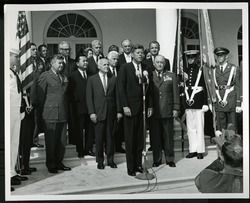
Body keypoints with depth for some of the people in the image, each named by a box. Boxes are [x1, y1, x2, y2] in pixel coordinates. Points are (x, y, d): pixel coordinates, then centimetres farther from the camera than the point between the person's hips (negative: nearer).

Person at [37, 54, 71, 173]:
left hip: (62, 114, 6)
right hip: (50, 115, -6)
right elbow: (40, 95, -4)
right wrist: (43, 111, -2)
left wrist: (66, 111, 13)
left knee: (62, 141, 9)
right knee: (51, 141, 3)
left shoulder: (64, 77, 16)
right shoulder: (45, 76, -3)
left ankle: (59, 163, 23)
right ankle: (51, 165, 16)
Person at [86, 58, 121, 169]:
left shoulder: (113, 79, 9)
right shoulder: (92, 79, 4)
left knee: (110, 137, 6)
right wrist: (91, 112, -7)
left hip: (111, 112, 2)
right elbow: (89, 97, 0)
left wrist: (119, 110, 1)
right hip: (98, 112, -2)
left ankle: (110, 159, 18)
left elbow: (117, 96, 8)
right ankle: (100, 161, 17)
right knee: (99, 138, 4)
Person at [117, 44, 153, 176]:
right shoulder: (125, 68, 0)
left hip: (143, 108, 4)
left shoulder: (146, 69, 12)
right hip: (130, 107, -4)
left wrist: (150, 106, 7)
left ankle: (138, 165, 17)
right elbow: (121, 87, -5)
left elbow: (149, 89, 13)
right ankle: (131, 168, 10)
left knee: (140, 138, 6)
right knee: (130, 139, 2)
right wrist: (125, 106, -11)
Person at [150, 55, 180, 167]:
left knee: (168, 136, 5)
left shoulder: (171, 76, 11)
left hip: (168, 111, 0)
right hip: (154, 111, 0)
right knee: (155, 136, 4)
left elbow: (175, 93, 7)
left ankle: (170, 159, 17)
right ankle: (157, 159, 16)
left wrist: (176, 108, 1)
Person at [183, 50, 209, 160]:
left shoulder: (201, 71, -1)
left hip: (198, 103, -4)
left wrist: (205, 103, -8)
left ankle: (200, 151, 10)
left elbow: (206, 88, -4)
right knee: (190, 128, 9)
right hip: (188, 103, 4)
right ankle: (193, 150, 18)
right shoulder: (185, 71, 11)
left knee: (199, 127, 1)